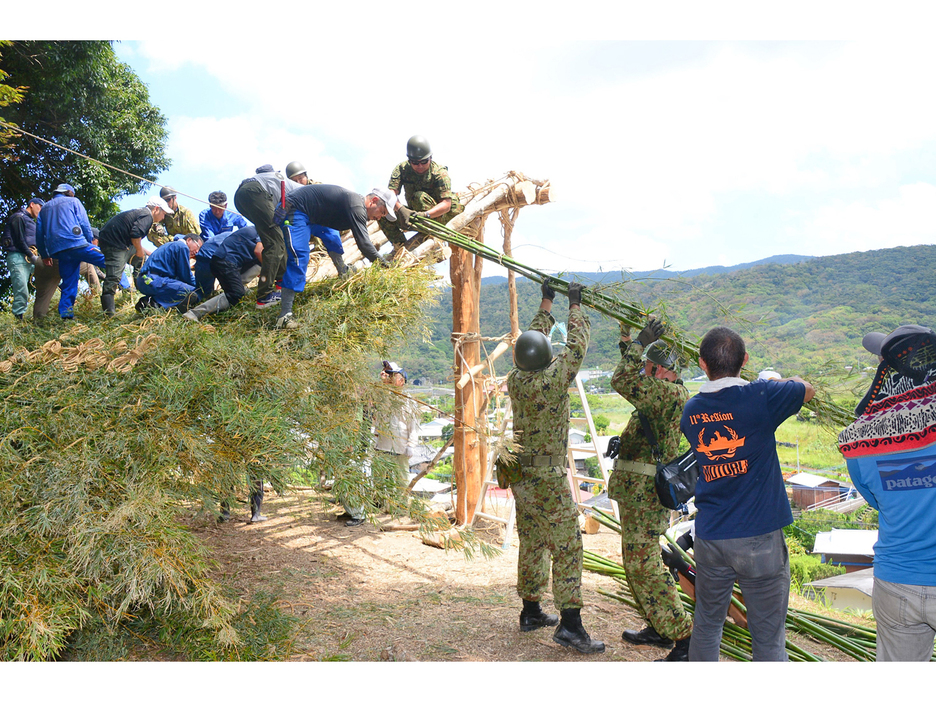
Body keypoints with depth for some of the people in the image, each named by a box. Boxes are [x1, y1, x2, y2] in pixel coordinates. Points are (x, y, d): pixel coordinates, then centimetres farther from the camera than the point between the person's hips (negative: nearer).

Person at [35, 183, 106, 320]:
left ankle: (65, 313, 5)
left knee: (68, 283, 10)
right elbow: (84, 224, 3)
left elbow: (39, 234, 25)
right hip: (76, 244, -5)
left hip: (57, 251, 5)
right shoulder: (73, 201, 13)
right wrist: (90, 242, 8)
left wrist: (44, 255, 29)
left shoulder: (44, 208, 26)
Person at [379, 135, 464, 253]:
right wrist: (401, 209, -42)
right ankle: (399, 245, -11)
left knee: (419, 196, -33)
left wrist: (425, 214, -45)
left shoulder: (439, 173, -19)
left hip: (439, 215, -5)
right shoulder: (402, 168, -9)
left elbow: (446, 204, -28)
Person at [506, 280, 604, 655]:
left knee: (532, 543, 16)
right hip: (548, 479, -7)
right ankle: (570, 623, -2)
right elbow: (576, 345, -4)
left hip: (521, 475, 7)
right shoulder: (553, 380, -18)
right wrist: (575, 305, 8)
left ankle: (531, 611, 26)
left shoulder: (515, 380, 0)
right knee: (566, 546, -3)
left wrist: (546, 303, 23)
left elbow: (533, 337, 15)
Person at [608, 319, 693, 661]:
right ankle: (659, 629, 31)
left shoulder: (670, 393, -17)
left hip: (645, 491, -11)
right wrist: (627, 337, 28)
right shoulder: (663, 394, 13)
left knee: (643, 564, -9)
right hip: (638, 490, 11)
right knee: (636, 560, 19)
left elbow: (622, 382, -24)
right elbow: (631, 380, 29)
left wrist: (639, 344, -12)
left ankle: (685, 639, -3)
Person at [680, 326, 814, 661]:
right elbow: (807, 389, 6)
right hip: (759, 538, -4)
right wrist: (780, 381, 26)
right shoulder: (761, 396, -13)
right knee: (768, 638, 7)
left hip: (709, 537, 4)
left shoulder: (691, 410, 1)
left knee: (706, 627, 18)